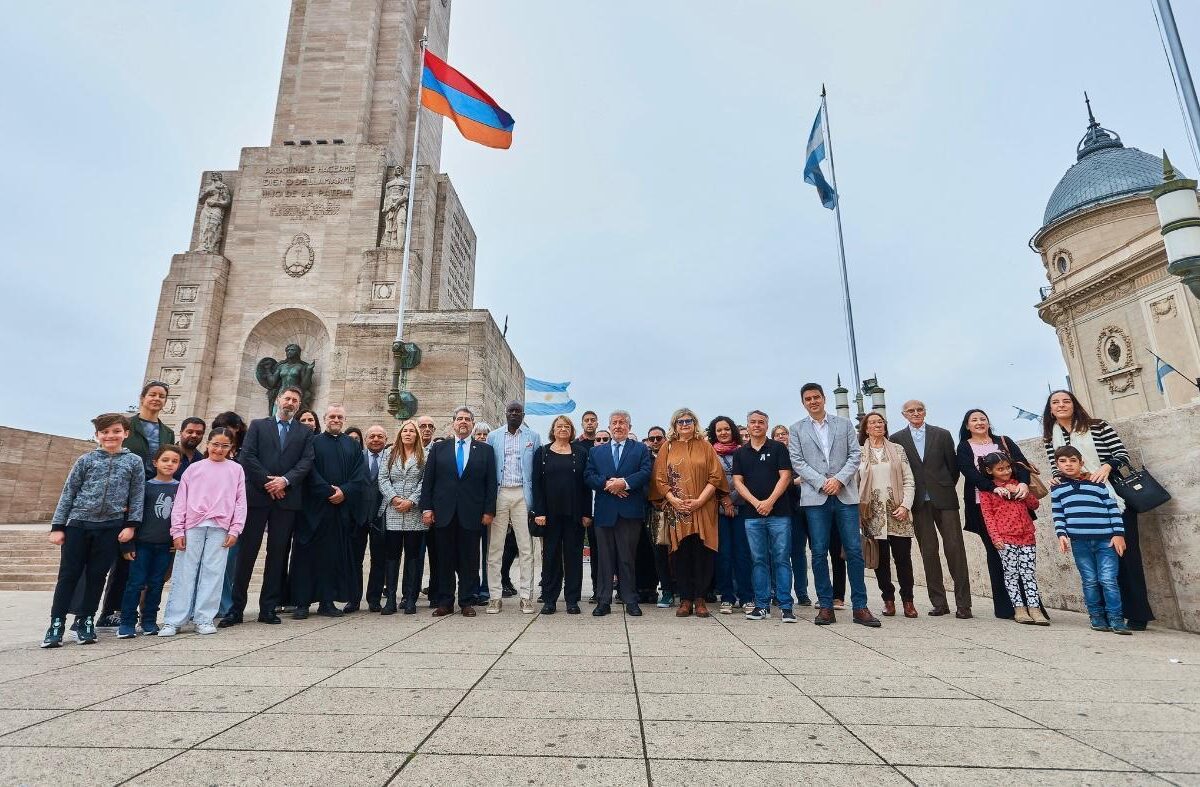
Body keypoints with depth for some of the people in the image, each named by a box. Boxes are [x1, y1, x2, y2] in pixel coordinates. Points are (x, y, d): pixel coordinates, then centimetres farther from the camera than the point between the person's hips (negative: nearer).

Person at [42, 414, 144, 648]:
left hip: (111, 527, 0)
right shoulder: (86, 460, 4)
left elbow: (137, 496, 4)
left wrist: (131, 525, -3)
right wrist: (58, 526, 2)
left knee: (97, 575, 6)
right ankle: (57, 624, 12)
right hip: (78, 523, 0)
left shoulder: (134, 461, 4)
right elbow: (68, 493, 6)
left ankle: (86, 622, 18)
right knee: (68, 575, 3)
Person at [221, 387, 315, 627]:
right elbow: (247, 456, -1)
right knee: (247, 551, 1)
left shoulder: (305, 433, 12)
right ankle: (236, 607, 10)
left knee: (278, 554, 4)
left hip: (287, 498, 1)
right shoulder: (258, 425, 10)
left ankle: (268, 608, 11)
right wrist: (267, 481, -9)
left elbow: (306, 462, 1)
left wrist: (285, 480, -14)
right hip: (257, 496, -1)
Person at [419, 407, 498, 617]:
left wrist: (489, 511, -3)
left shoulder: (485, 450, 6)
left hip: (471, 514, -1)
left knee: (469, 560, 5)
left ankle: (467, 602, 15)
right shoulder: (438, 448, 10)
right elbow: (428, 480, 6)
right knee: (444, 560, 7)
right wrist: (426, 508, -1)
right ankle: (444, 602, 18)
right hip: (443, 513, 1)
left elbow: (491, 483, 3)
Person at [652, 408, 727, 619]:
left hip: (703, 510, 0)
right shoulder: (667, 447, 11)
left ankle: (700, 599, 10)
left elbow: (715, 476, 1)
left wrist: (699, 501, -11)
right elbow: (660, 478, 4)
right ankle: (685, 599, 10)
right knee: (681, 554, 1)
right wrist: (674, 500, -10)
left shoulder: (705, 447, 9)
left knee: (702, 554, -1)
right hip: (676, 510, 0)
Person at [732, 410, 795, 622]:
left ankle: (786, 606, 5)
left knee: (782, 559, -1)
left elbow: (785, 476, -2)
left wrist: (770, 501, -12)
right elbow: (737, 481, 5)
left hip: (779, 512, -2)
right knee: (759, 560, 7)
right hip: (752, 514, 2)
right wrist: (756, 502, -9)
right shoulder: (740, 453, 12)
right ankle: (762, 605, 13)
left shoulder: (778, 448, 5)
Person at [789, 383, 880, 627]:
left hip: (845, 495, 1)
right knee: (819, 552, 1)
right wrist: (822, 482, -10)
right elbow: (797, 461, 1)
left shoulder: (844, 424, 12)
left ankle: (860, 607, 8)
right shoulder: (796, 429, 9)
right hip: (815, 497, -1)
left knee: (854, 550, 0)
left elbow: (855, 455, 5)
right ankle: (826, 606, 10)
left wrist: (839, 479, -9)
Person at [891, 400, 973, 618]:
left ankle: (963, 603, 4)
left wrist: (947, 488, 9)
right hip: (919, 502, 0)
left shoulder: (942, 434, 7)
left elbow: (953, 465, 10)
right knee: (929, 552, 3)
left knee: (955, 549, -3)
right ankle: (939, 603, 10)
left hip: (944, 499, 0)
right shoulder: (896, 439, 5)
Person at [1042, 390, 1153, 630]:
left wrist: (1107, 466, -20)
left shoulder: (1098, 427, 0)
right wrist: (1055, 479, -7)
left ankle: (1137, 614, 7)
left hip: (1114, 500, -3)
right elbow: (1055, 469, 13)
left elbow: (1122, 454, -2)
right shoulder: (1051, 439, 8)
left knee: (1127, 553, -1)